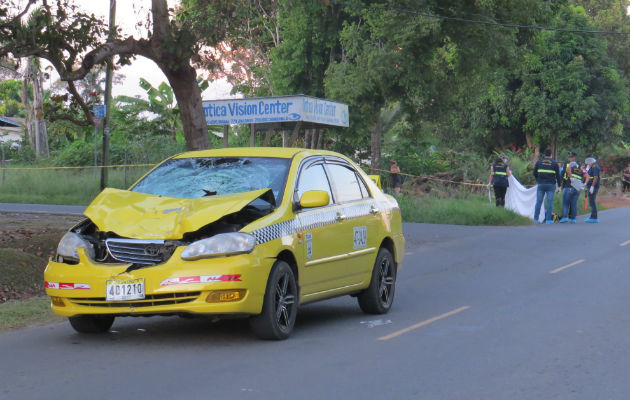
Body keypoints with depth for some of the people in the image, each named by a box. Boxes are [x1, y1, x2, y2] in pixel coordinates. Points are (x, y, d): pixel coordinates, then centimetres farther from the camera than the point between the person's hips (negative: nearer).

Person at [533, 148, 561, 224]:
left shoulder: (539, 162, 7)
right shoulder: (554, 163, 3)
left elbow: (534, 173, 10)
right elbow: (558, 175, 3)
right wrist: (559, 186, 8)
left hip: (541, 184, 1)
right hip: (551, 185, -1)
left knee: (538, 201, 4)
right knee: (550, 202, 1)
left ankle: (535, 219, 2)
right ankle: (548, 219, -3)